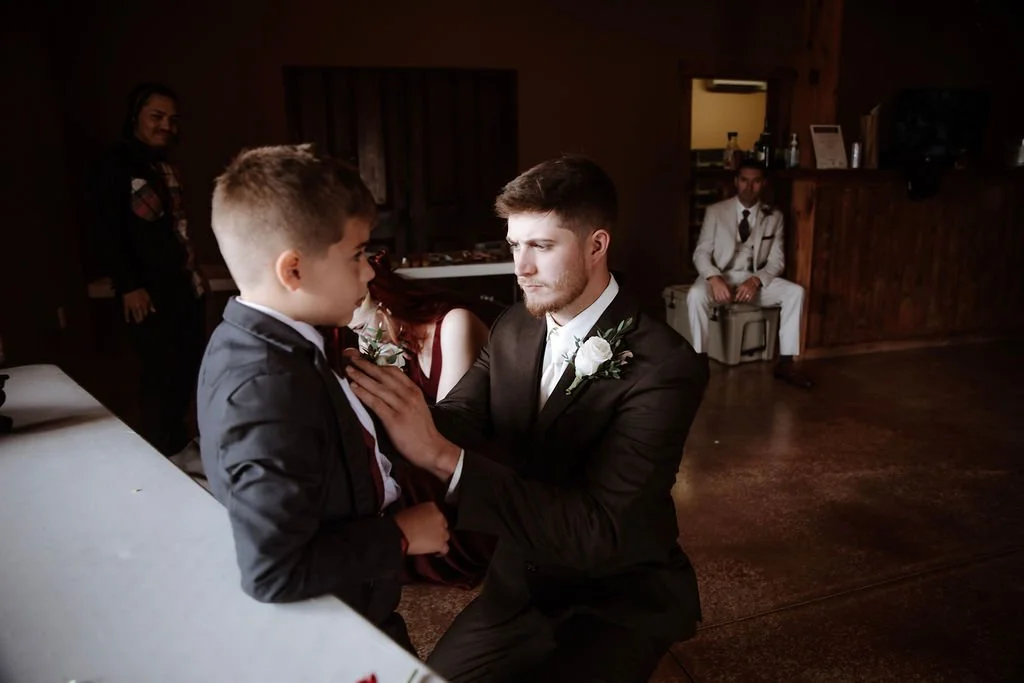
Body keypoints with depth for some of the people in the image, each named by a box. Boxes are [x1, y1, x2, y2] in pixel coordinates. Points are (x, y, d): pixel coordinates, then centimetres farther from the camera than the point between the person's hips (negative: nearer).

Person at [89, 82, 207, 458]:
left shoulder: (167, 166, 16)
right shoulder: (115, 166, -7)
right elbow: (108, 232, -12)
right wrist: (128, 286, -16)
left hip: (186, 284, 7)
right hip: (149, 291, -7)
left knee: (189, 364, 10)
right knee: (161, 371, -5)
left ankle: (178, 439, 28)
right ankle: (159, 453, 10)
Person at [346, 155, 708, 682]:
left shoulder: (665, 366, -25)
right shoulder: (513, 330, -3)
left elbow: (596, 533, -33)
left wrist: (441, 455, -42)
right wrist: (390, 402, -32)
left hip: (620, 601, -5)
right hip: (520, 583, 5)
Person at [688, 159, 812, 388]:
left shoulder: (774, 217, 7)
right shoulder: (715, 212, 1)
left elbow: (777, 261, 1)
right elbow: (701, 252, -4)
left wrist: (756, 281, -20)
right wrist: (714, 279, -25)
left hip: (756, 279, 3)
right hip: (720, 277, -2)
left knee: (795, 292, -22)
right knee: (696, 295, -35)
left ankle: (785, 362, -16)